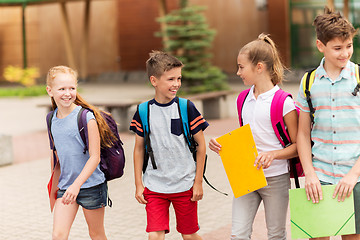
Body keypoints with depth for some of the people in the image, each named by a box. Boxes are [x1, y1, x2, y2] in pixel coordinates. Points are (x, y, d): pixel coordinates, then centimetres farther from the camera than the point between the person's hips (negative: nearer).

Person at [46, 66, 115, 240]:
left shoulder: (87, 118, -14)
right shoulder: (52, 119, 3)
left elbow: (95, 157, -16)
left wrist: (77, 184, -24)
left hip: (91, 185, -4)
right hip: (65, 186, 4)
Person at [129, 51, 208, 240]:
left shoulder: (186, 107, -5)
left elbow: (201, 145, 0)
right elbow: (139, 149, 8)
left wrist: (198, 182, -1)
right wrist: (138, 184, 5)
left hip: (185, 185, -1)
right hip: (154, 186, 1)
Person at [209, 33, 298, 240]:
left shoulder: (283, 102, -11)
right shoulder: (244, 99, 8)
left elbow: (298, 145, -8)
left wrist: (273, 154, -24)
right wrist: (222, 145, 0)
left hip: (275, 178, -5)